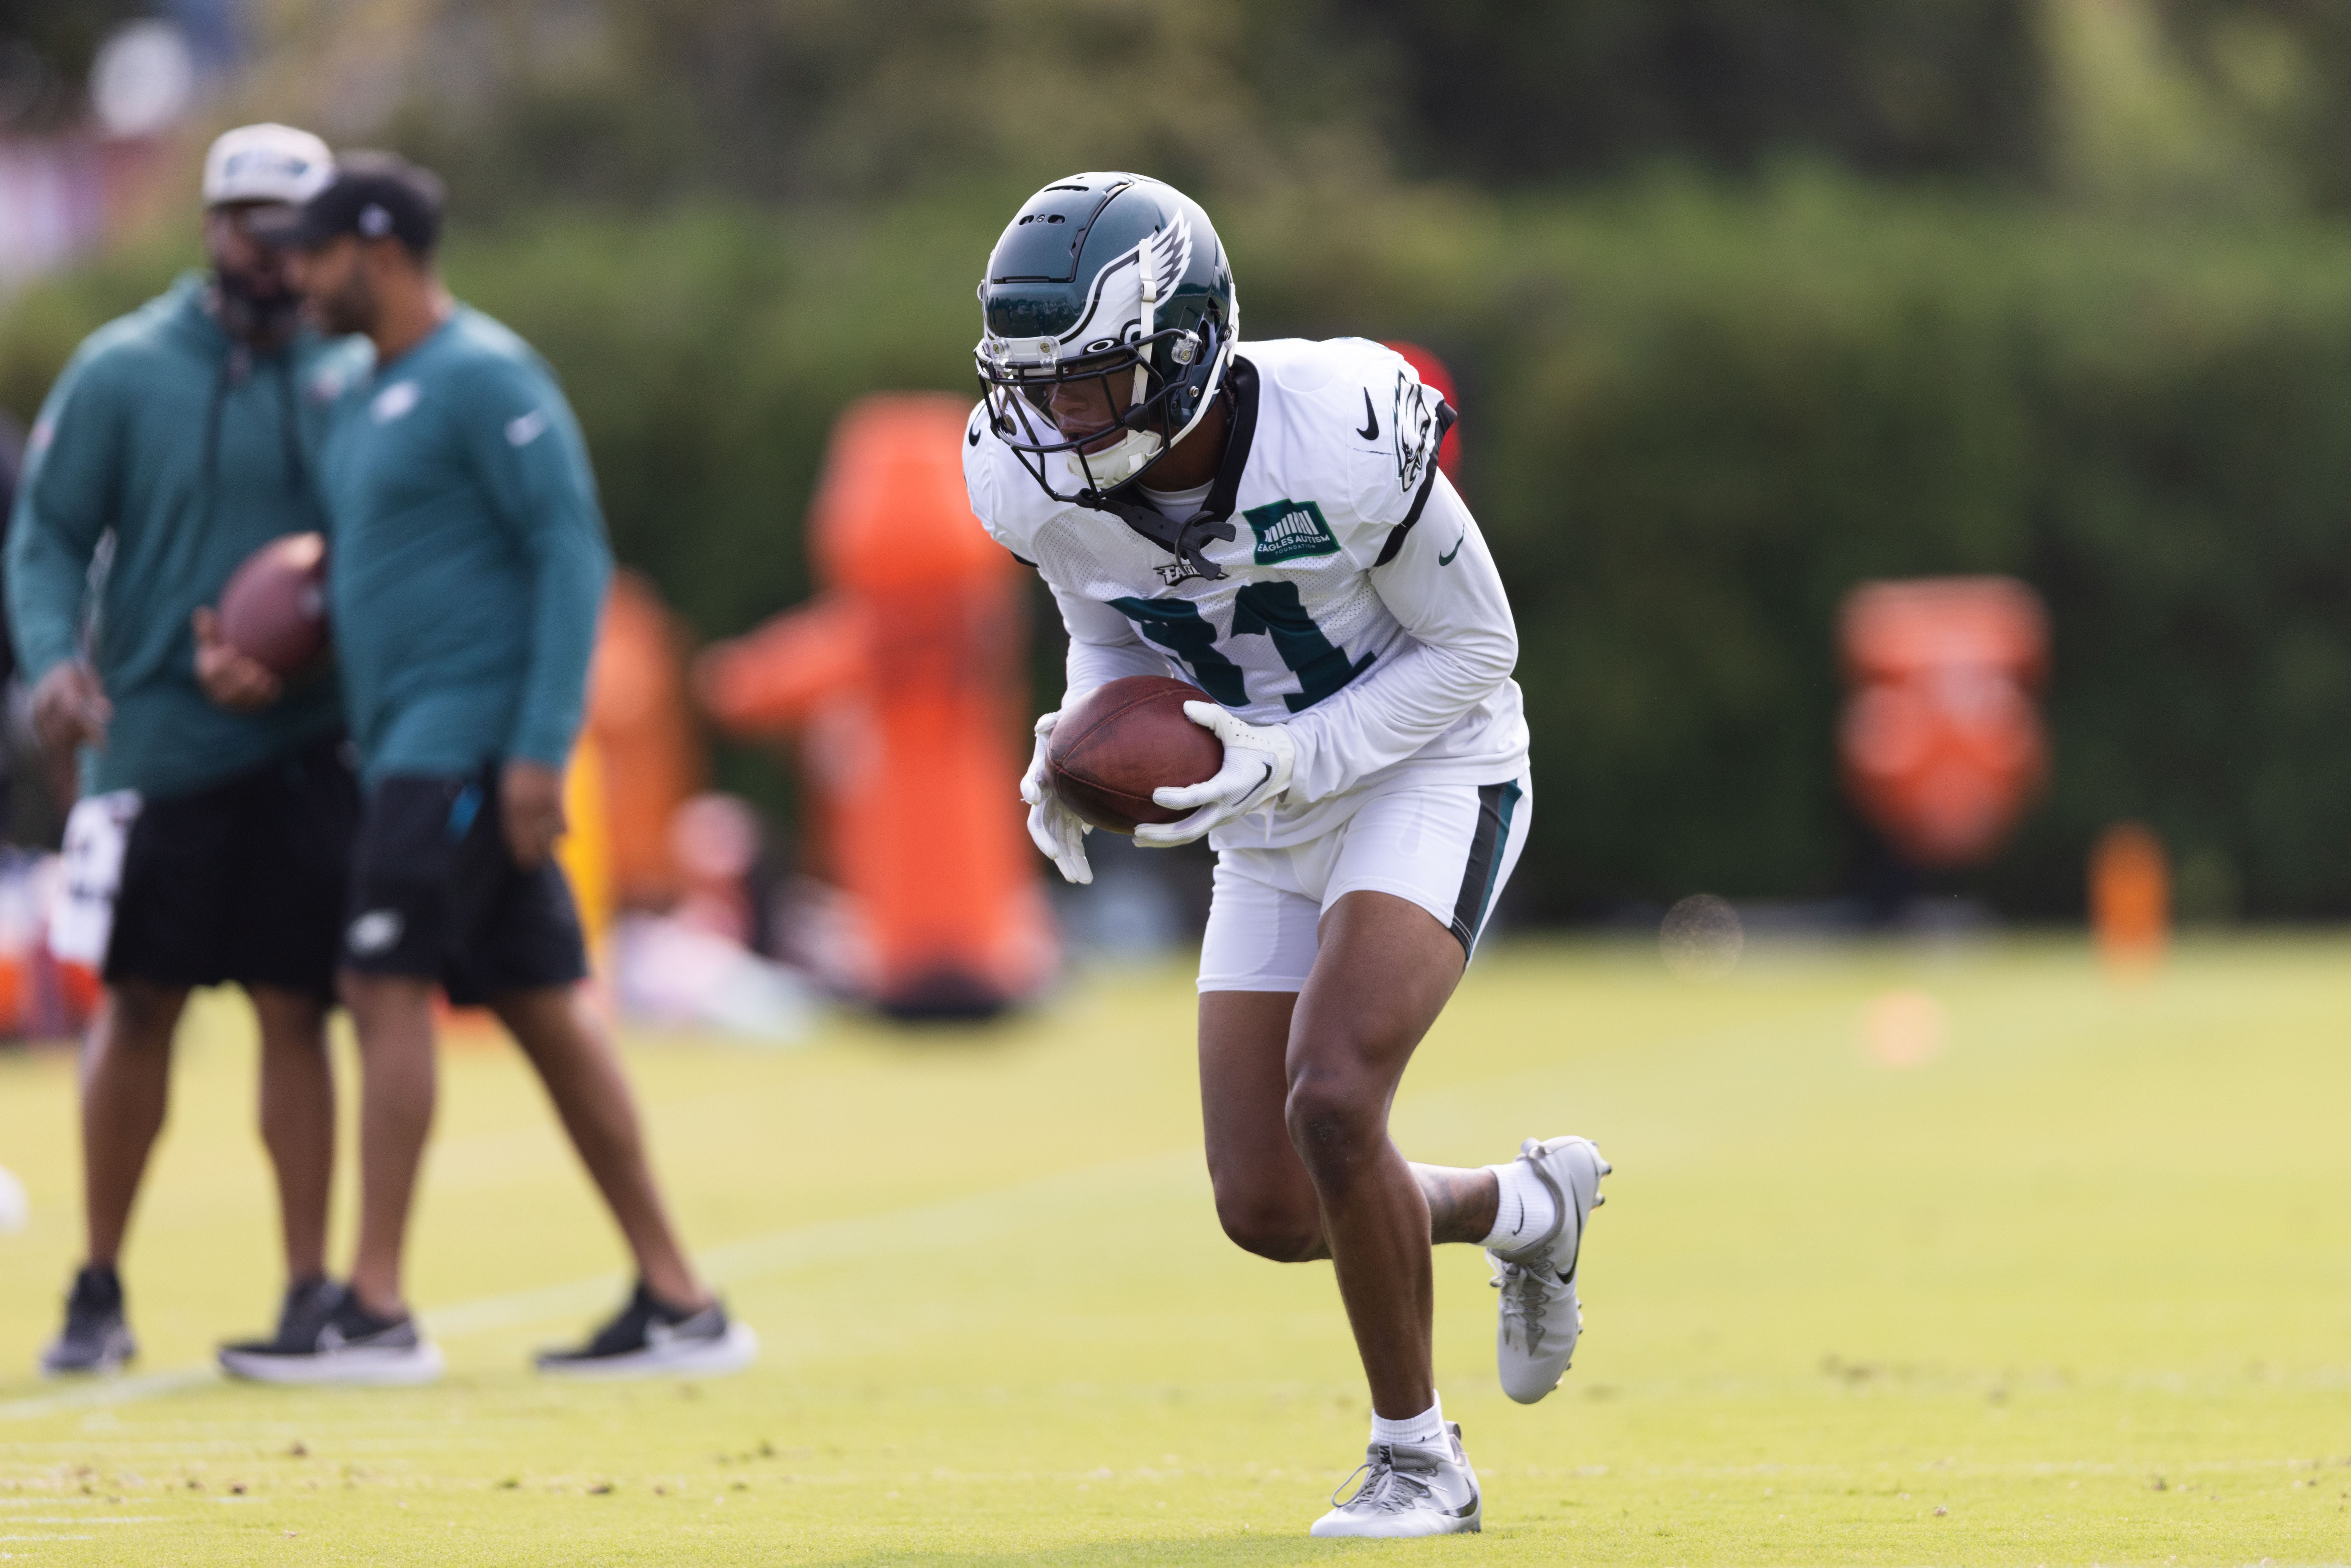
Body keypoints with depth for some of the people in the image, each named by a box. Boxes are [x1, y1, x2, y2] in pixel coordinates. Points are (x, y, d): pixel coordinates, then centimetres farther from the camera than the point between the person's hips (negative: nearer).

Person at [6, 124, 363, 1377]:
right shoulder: (122, 371, 1)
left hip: (306, 745, 1)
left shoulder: (352, 380, 6)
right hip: (153, 744, -1)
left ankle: (311, 1289, 5)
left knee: (294, 1012, 0)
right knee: (139, 1005, 2)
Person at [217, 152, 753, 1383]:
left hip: (471, 747, -9)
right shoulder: (367, 400, 19)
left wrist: (539, 748, -22)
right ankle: (678, 1302, 7)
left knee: (388, 990, -12)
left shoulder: (484, 379, -10)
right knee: (547, 1014, 7)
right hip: (408, 751, 9)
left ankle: (376, 1314, -12)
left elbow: (572, 555, -16)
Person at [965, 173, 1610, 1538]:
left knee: (1332, 1102, -25)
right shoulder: (1041, 488, -15)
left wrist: (1289, 757, -27)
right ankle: (1529, 1207, 32)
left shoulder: (1342, 441, -30)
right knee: (1268, 1211, 2)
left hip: (1427, 775, -6)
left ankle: (1418, 1457, -6)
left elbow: (1475, 646, -16)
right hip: (1273, 825, 6)